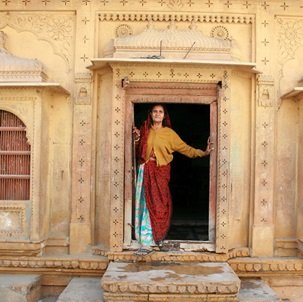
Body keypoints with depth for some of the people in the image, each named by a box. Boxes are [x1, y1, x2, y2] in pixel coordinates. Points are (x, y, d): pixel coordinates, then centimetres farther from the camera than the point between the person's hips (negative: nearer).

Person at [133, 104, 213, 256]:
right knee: (146, 204, -1)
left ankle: (148, 242, 1)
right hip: (146, 171, 2)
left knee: (158, 205, -6)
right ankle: (146, 242, 7)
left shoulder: (169, 133, 4)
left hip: (161, 172, -2)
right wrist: (137, 139, -3)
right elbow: (138, 152, 13)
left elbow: (185, 148, 1)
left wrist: (203, 152, -7)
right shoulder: (145, 131, 12)